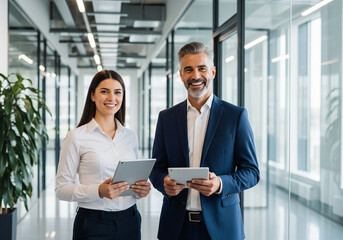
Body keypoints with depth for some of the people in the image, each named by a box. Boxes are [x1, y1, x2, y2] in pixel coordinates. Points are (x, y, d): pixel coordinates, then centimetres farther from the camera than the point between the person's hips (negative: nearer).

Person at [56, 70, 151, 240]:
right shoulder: (76, 137, -6)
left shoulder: (131, 137, 8)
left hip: (129, 221, 5)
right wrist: (99, 191, -23)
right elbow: (62, 189, -9)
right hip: (93, 225, -4)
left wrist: (142, 189, -4)